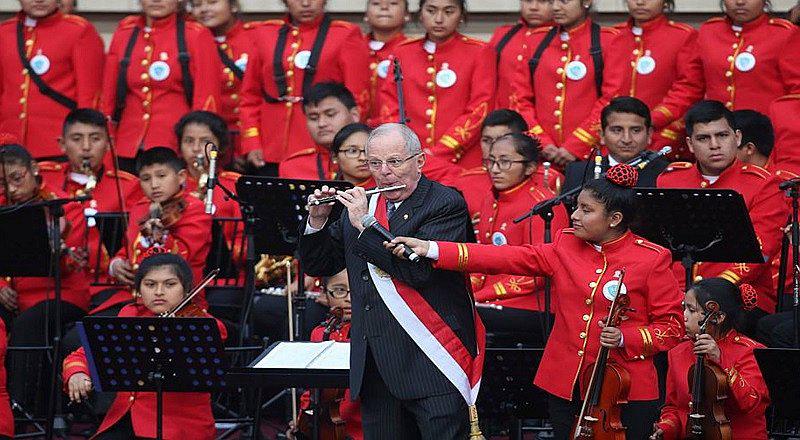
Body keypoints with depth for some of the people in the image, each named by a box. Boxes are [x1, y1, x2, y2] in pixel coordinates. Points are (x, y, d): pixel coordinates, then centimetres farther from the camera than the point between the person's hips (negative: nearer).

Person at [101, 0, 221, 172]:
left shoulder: (197, 36, 1)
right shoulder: (123, 34, 11)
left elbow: (206, 102, -1)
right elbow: (108, 97, 14)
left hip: (177, 150, -3)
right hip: (127, 153, 4)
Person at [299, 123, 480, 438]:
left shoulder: (446, 204, -7)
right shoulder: (360, 205, 13)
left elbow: (419, 270, -20)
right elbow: (318, 266, 18)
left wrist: (365, 224, -15)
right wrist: (317, 221, -1)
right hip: (374, 367, 6)